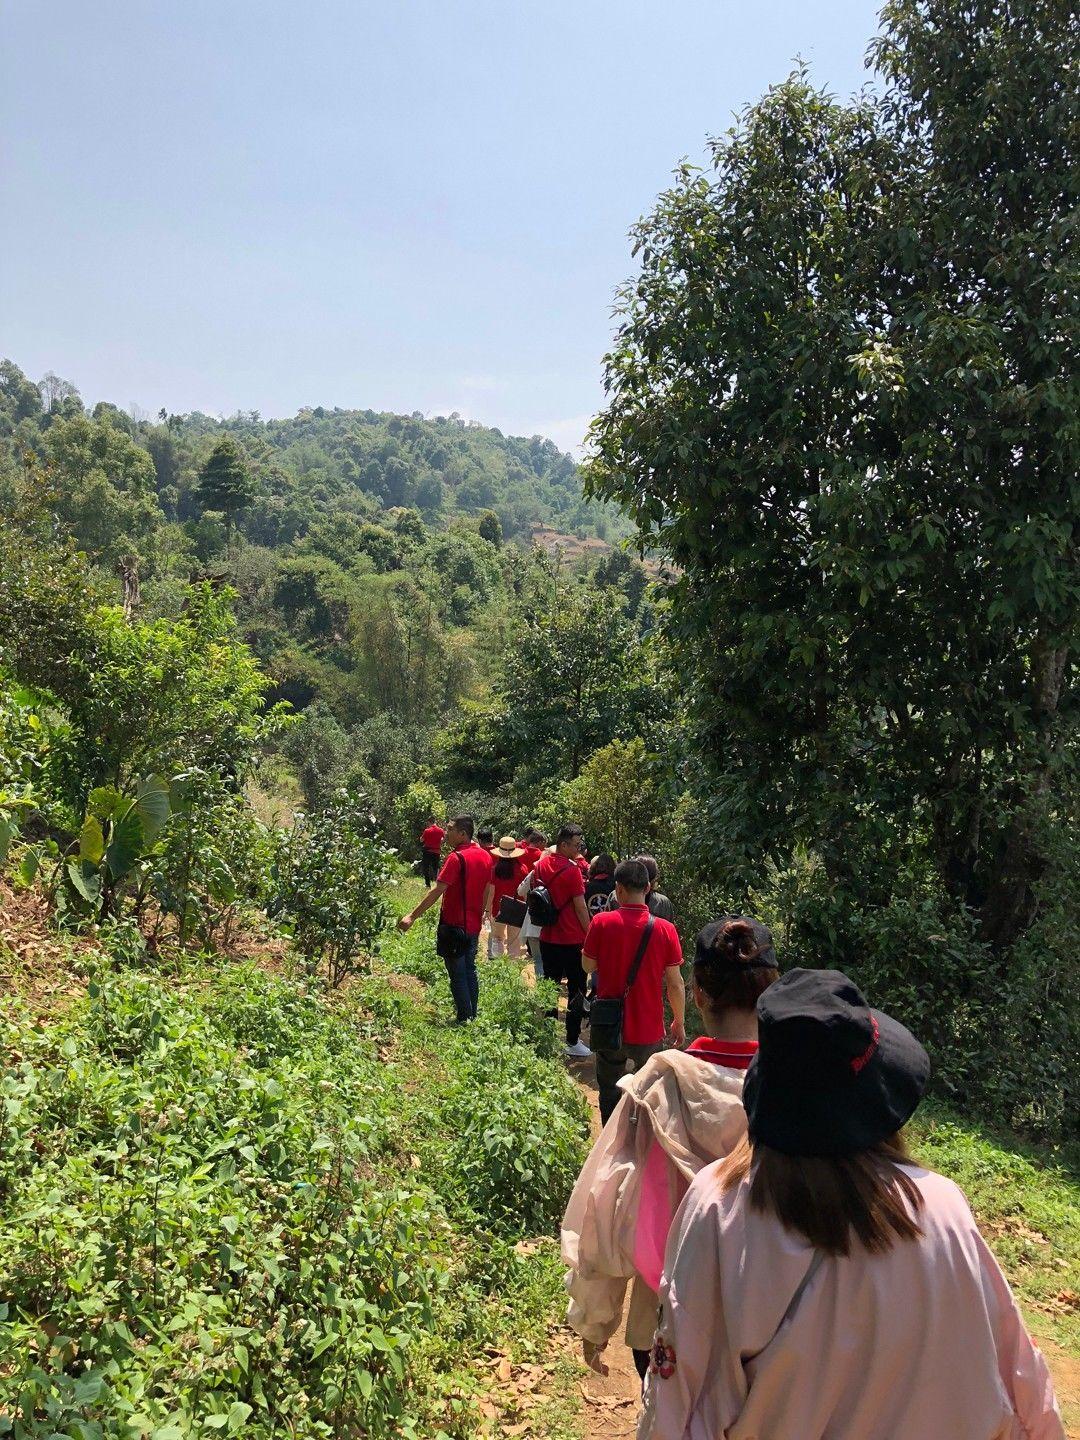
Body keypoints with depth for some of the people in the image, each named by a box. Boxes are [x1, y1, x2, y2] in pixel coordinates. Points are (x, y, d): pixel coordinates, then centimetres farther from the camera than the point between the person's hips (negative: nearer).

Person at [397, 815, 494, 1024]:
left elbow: (437, 891, -24)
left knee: (458, 975, 1)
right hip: (474, 926, 7)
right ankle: (473, 1017, 22)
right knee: (470, 971, 17)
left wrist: (412, 916, -23)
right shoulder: (486, 856, 5)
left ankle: (464, 1021, 6)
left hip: (454, 926, -7)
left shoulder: (456, 858, -19)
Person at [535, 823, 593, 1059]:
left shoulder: (541, 865, 3)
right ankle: (572, 1042, 8)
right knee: (576, 991, 5)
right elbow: (580, 908, -15)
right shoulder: (572, 870, -17)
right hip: (572, 940, -7)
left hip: (547, 938, 7)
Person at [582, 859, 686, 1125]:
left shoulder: (601, 923, -13)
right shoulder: (665, 929, -12)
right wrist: (679, 1022, 7)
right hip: (648, 1029, 0)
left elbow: (588, 966, 0)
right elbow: (675, 984, -6)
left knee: (610, 1092, 18)